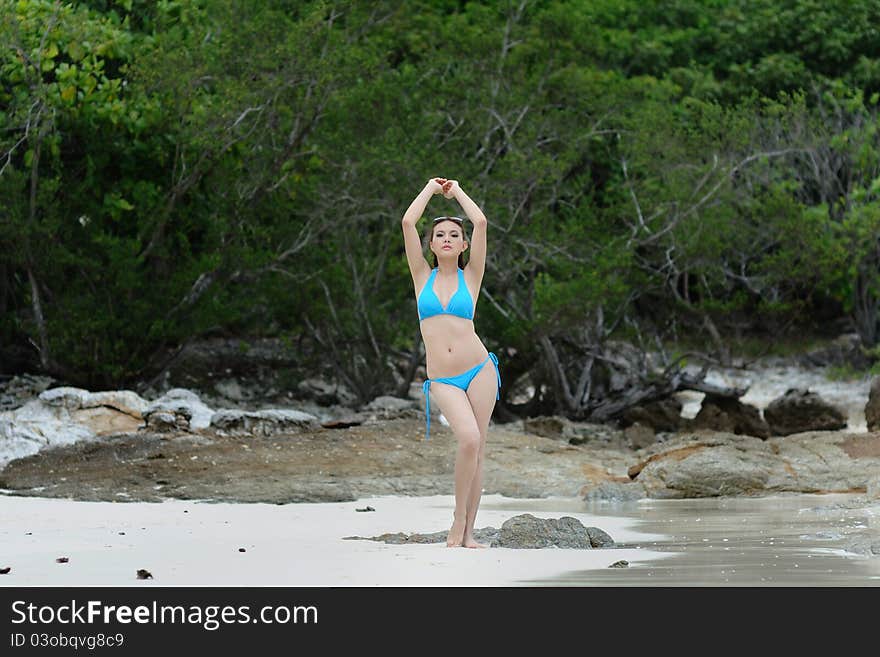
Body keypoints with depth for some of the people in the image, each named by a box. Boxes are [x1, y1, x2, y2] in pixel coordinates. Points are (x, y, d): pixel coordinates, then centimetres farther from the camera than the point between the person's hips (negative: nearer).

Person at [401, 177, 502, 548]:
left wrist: (457, 191, 14)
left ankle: (467, 532, 4)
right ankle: (459, 520, -7)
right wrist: (431, 188, 15)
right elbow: (407, 222, 3)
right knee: (469, 439, -21)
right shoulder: (422, 277, 9)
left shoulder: (470, 277, 8)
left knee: (477, 449, -2)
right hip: (442, 381, -1)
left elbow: (481, 222, -1)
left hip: (479, 370, 1)